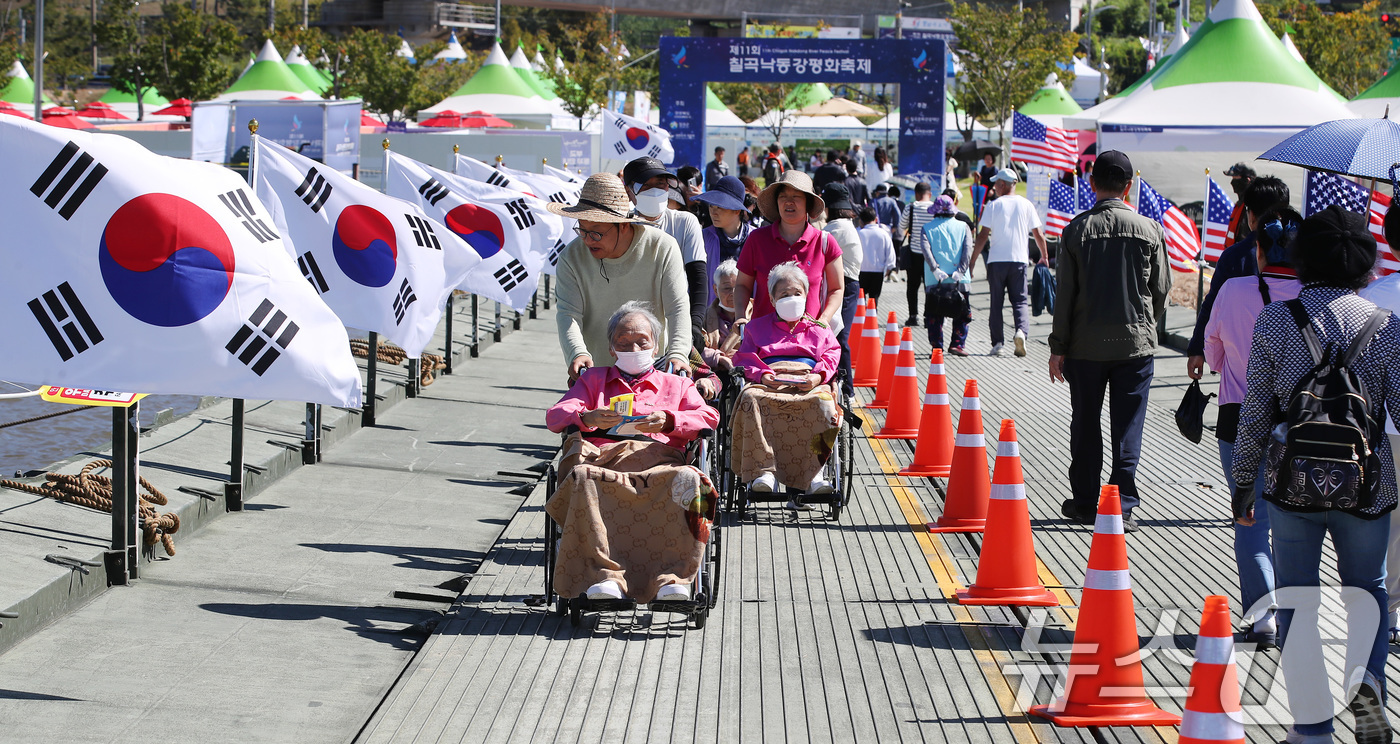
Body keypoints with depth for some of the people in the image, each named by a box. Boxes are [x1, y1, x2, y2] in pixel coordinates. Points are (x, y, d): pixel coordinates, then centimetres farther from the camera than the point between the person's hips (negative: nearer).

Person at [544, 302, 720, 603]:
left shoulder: (676, 385, 34)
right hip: (602, 453, 0)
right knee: (583, 477, -39)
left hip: (658, 458, 0)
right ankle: (605, 575, -45)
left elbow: (708, 417, 15)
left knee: (685, 479, -38)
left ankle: (671, 578, -44)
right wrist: (588, 418, -6)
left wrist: (668, 421, -6)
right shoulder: (593, 379, 35)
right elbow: (555, 414, 18)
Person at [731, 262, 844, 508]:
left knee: (821, 402, -38)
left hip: (809, 383, 0)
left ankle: (814, 473, -41)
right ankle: (764, 471, -43)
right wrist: (761, 374, -8)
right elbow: (745, 358, 14)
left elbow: (832, 356, 13)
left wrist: (818, 376, -9)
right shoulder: (758, 326, 28)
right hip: (769, 383, 0)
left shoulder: (818, 329, 28)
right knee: (752, 399, -38)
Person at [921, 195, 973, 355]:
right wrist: (960, 271, -13)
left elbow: (926, 249, -10)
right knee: (962, 313, 10)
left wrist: (936, 270, -16)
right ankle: (957, 344, 1)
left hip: (934, 280, 0)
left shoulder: (928, 228, 5)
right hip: (958, 279, 0)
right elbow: (967, 249, -7)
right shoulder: (963, 227, 6)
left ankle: (937, 347, 2)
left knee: (934, 315, 7)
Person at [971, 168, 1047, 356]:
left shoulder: (993, 206, -2)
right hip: (1019, 261, 1)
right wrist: (1044, 256, 21)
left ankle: (997, 343, 5)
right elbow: (1038, 235, 7)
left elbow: (983, 236, -5)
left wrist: (972, 261, 0)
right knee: (1020, 300, 5)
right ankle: (1021, 330, -21)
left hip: (997, 260, -1)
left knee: (996, 302, 8)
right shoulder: (1026, 205, 4)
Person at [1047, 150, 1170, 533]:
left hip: (1086, 344, 0)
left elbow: (1065, 293, -5)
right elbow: (1161, 290, 4)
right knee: (1127, 427, 3)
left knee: (1085, 425, 12)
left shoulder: (1077, 230, -5)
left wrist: (1058, 347, 0)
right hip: (1135, 343, 0)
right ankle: (1121, 505, -1)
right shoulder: (1150, 230, -2)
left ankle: (1084, 502, 19)